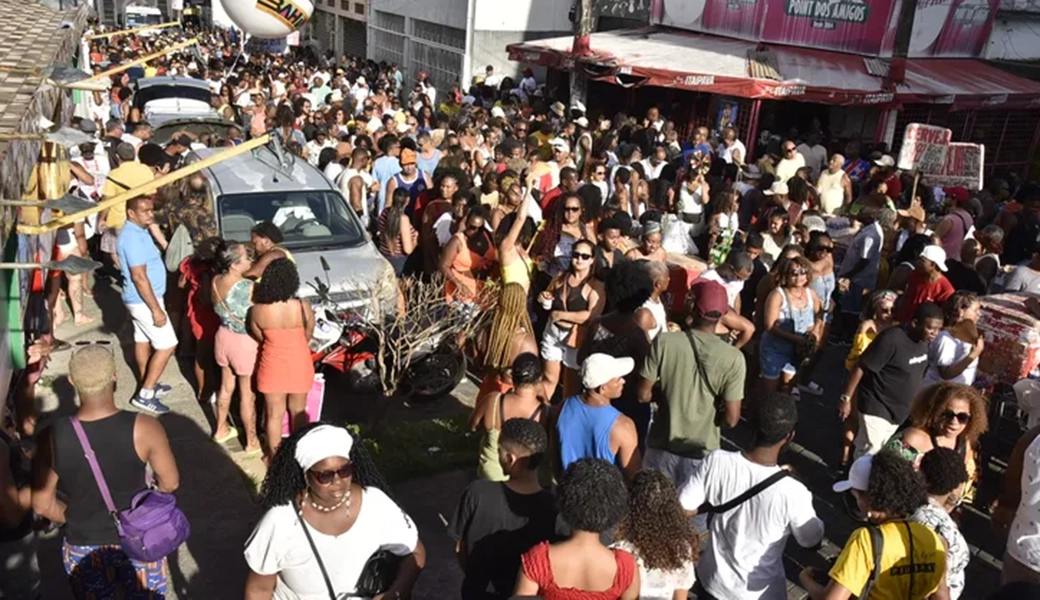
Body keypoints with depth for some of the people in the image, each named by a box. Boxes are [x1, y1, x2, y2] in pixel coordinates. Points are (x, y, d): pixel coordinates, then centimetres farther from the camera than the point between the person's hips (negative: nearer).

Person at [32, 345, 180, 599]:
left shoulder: (52, 438, -21)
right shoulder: (144, 428, -25)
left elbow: (43, 505, -9)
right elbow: (170, 483, -12)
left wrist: (76, 520, 9)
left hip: (83, 548, 1)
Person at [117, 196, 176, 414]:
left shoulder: (138, 231, 6)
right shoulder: (132, 237, -26)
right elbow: (139, 277, -28)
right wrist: (156, 309, -26)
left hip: (140, 298, 10)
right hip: (143, 300, -10)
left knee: (143, 340, 20)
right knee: (167, 345, -4)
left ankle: (148, 385, 34)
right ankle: (145, 395, 1)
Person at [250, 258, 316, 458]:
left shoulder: (257, 310, -18)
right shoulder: (303, 308, -19)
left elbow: (259, 337, -1)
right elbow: (308, 336, -2)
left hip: (273, 366, 0)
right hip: (299, 364, 0)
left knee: (274, 414, 15)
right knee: (298, 411, 19)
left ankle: (275, 455, 29)